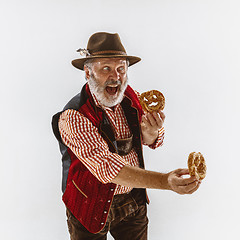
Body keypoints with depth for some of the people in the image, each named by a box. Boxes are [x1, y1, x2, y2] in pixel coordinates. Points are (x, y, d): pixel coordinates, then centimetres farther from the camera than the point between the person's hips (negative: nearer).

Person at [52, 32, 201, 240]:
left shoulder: (130, 97, -9)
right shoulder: (73, 117, -26)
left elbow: (150, 142, 3)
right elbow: (108, 168, -35)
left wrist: (151, 132, -22)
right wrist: (165, 181, -46)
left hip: (134, 200, 5)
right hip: (92, 207, -4)